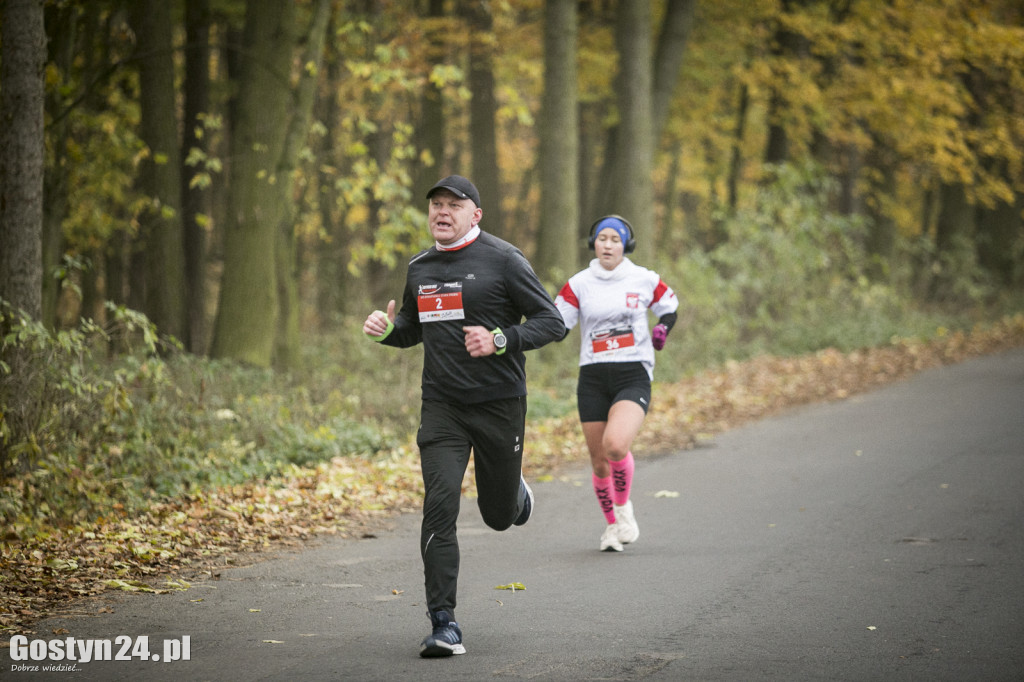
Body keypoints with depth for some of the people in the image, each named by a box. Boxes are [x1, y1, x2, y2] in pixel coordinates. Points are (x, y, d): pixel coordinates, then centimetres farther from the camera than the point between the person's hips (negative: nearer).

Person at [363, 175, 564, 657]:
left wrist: (499, 341, -22)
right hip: (442, 405, 3)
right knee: (439, 508, -13)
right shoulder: (419, 268, 9)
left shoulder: (502, 260, -7)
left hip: (499, 403, -3)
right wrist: (387, 329, 2)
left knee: (499, 516, 10)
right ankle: (443, 624, -12)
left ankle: (515, 492, 49)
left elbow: (552, 322, -8)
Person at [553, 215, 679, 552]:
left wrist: (663, 328, 0)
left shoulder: (644, 280, 2)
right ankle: (612, 525, 28)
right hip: (593, 379, 2)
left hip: (634, 376, -2)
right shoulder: (579, 284, 2)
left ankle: (624, 506, 2)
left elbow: (669, 306, 19)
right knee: (599, 461, 4)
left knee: (615, 445, -26)